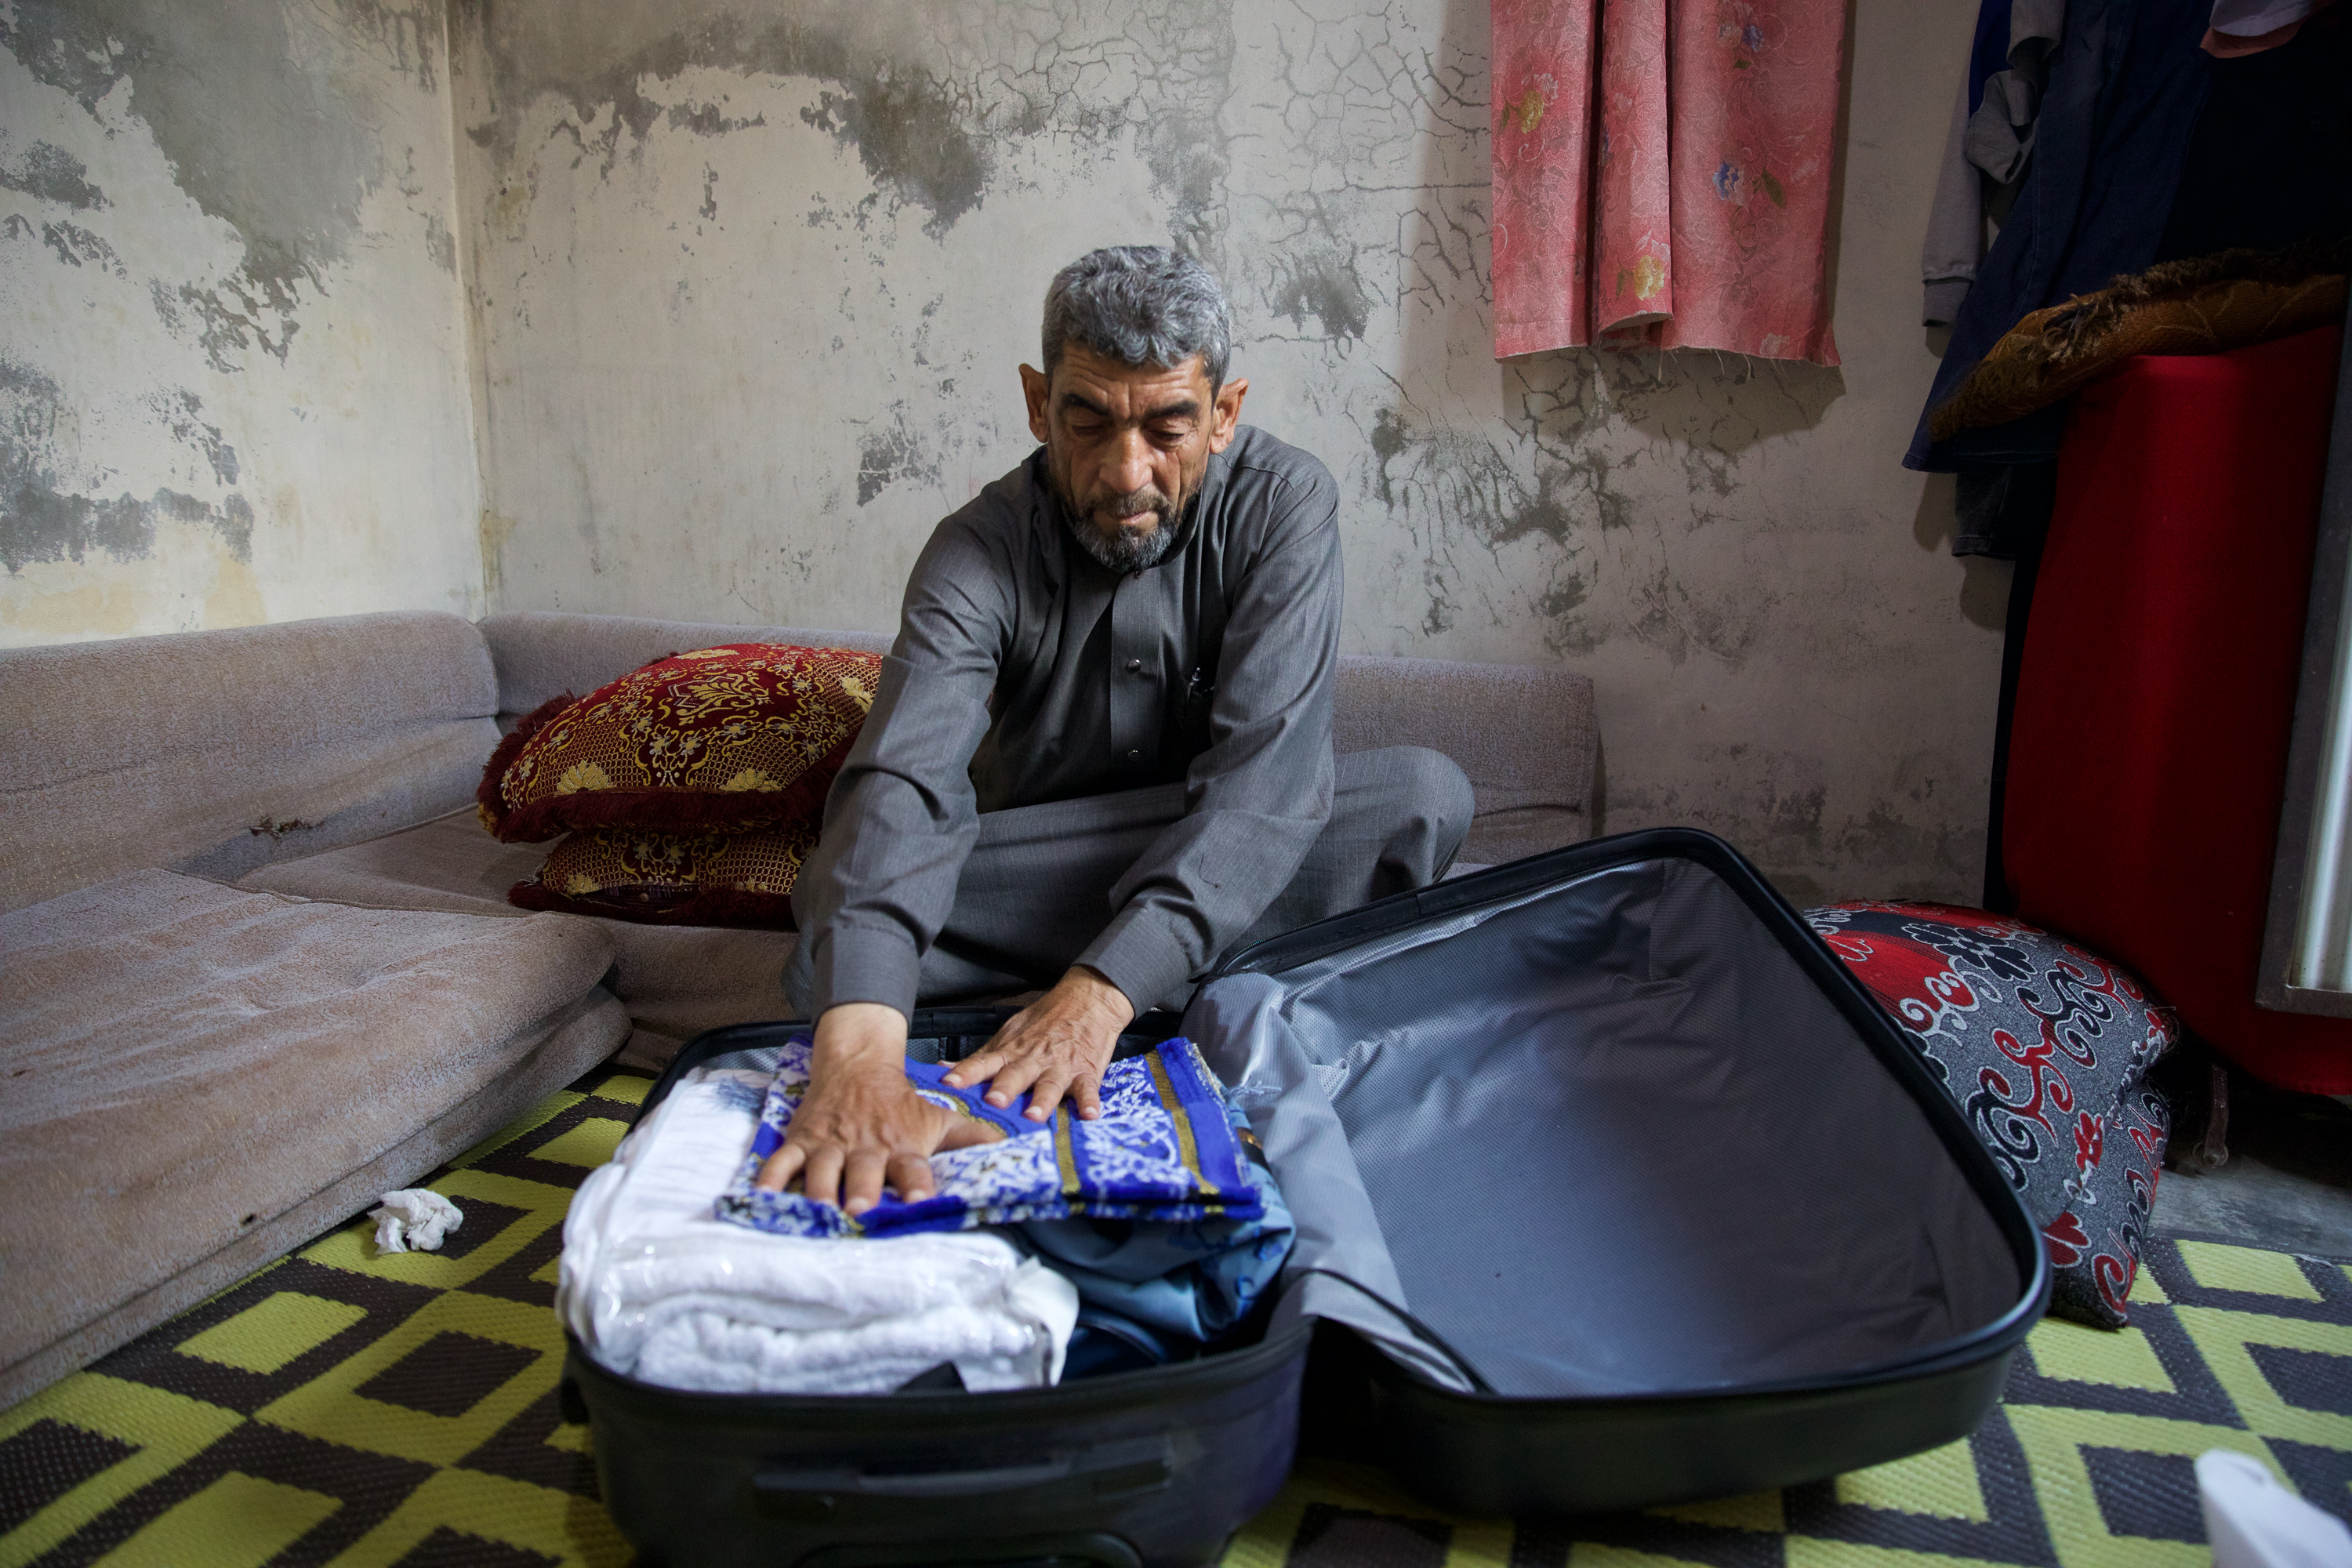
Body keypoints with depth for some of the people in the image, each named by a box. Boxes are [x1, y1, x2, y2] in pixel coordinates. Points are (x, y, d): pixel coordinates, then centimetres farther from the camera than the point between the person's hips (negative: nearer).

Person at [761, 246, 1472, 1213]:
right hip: (1040, 877, 1)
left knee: (1423, 796, -28)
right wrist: (860, 1060, -53)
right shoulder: (980, 552, -17)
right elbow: (903, 785, -34)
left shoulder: (1284, 506, -16)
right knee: (844, 922, -29)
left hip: (1222, 870, 0)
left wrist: (1103, 990, -42)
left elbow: (1266, 769, -28)